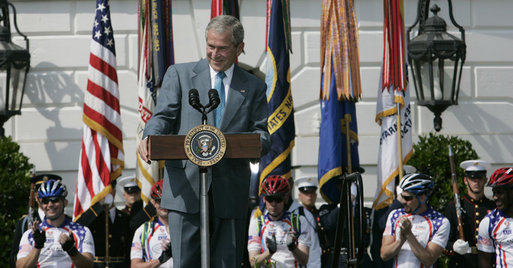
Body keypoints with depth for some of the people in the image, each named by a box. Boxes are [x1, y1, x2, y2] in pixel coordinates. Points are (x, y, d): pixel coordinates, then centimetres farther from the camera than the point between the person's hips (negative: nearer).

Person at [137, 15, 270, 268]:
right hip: (186, 186, -1)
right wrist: (149, 138, -20)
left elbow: (262, 133, 8)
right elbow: (163, 116, 3)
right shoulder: (179, 74, 11)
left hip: (231, 190, 2)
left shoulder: (254, 87, 14)